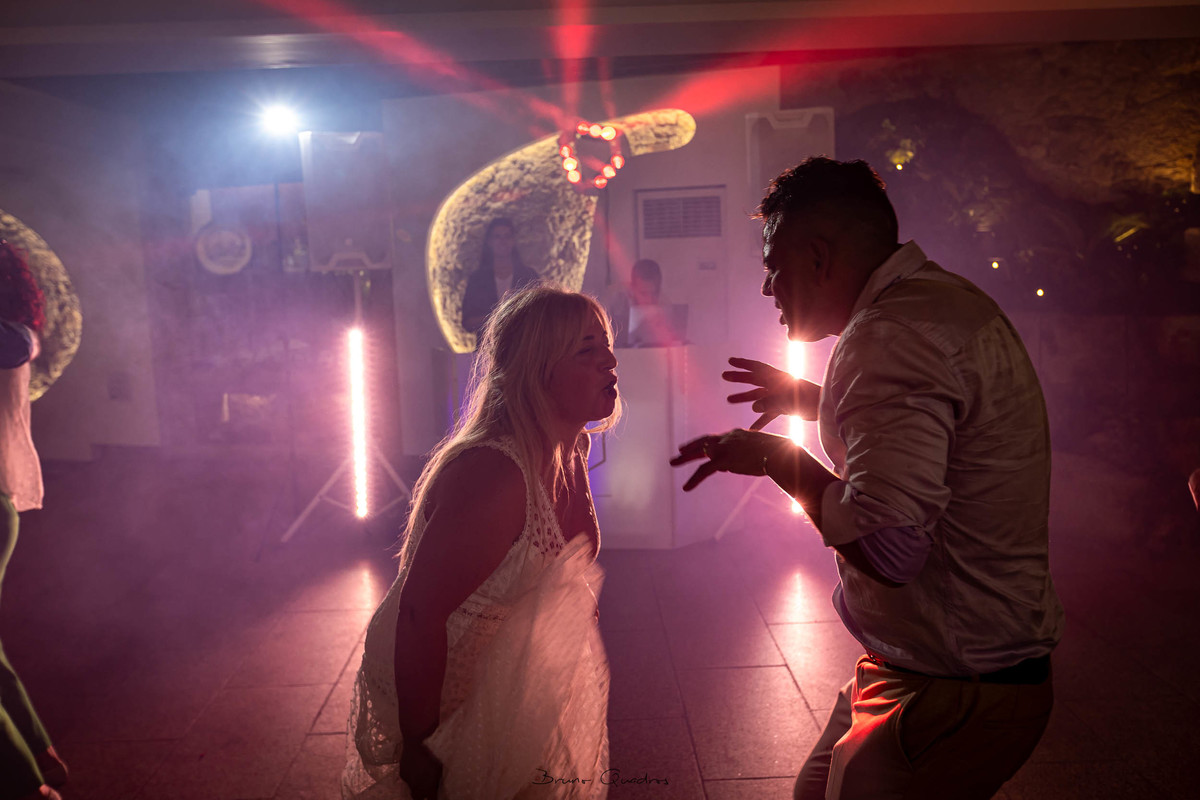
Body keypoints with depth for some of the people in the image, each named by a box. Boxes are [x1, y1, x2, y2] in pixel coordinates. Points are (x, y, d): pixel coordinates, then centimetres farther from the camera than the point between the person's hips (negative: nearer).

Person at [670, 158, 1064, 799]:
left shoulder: (891, 334, -24)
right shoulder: (949, 298, 10)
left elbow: (888, 549, -31)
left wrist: (776, 458, -16)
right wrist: (817, 400, 28)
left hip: (953, 692, -10)